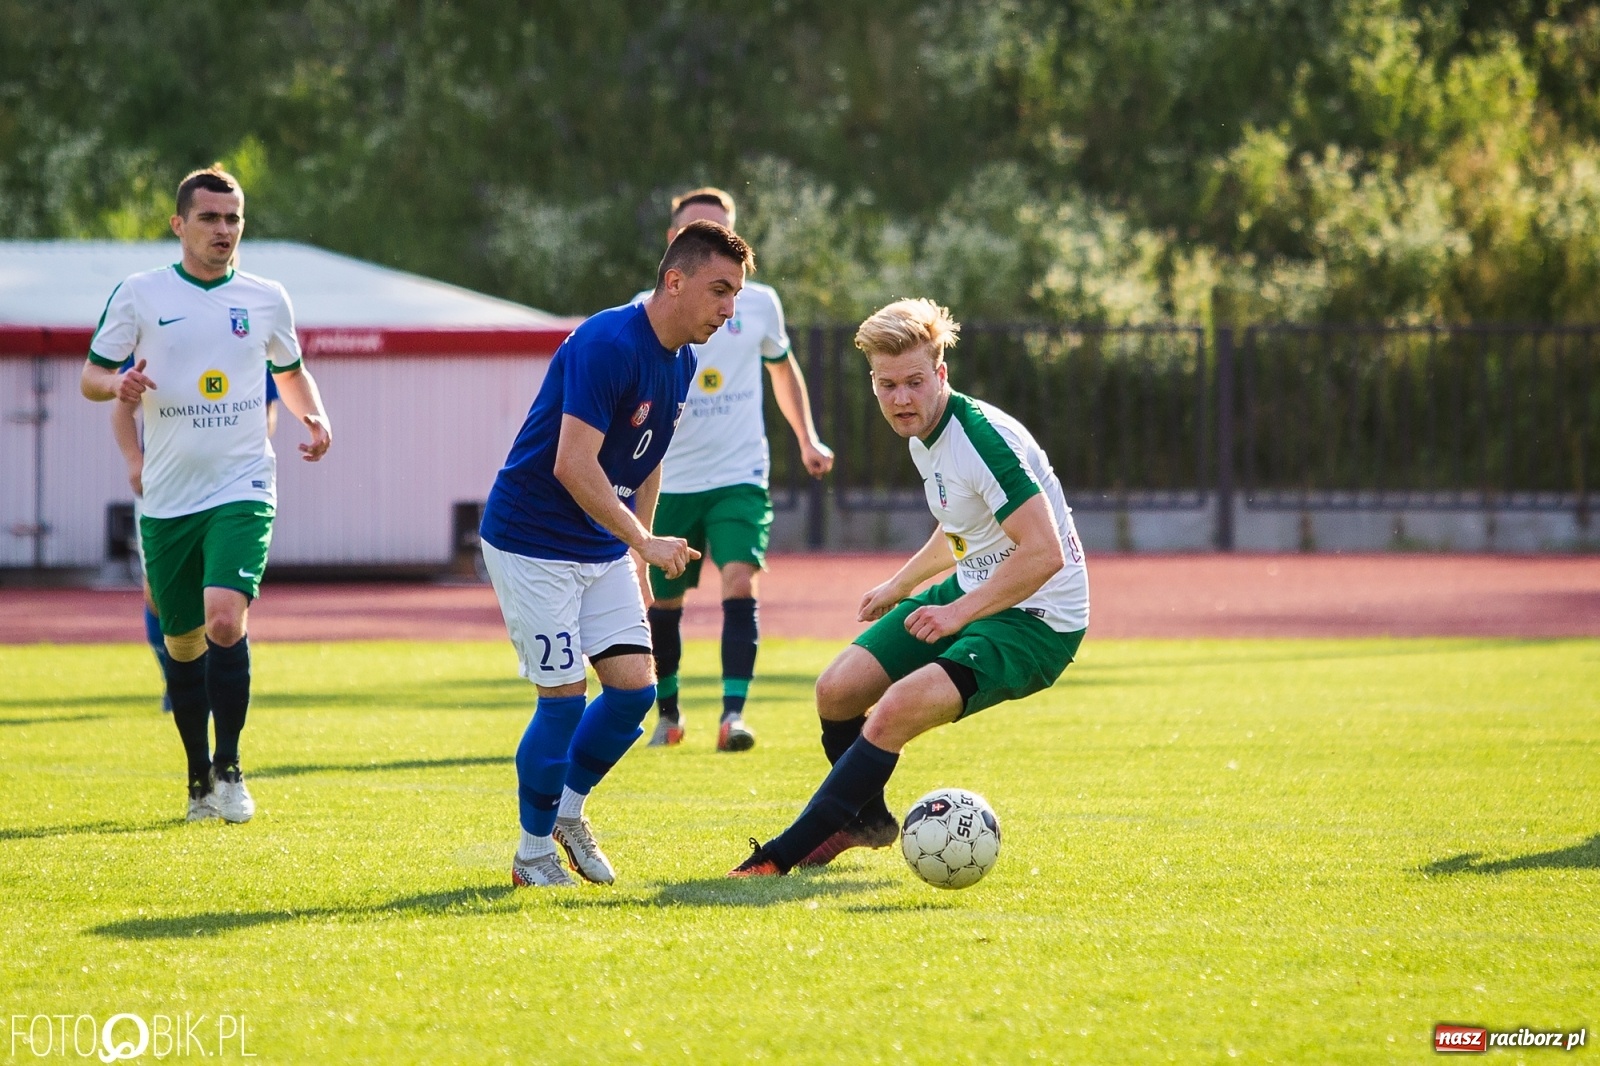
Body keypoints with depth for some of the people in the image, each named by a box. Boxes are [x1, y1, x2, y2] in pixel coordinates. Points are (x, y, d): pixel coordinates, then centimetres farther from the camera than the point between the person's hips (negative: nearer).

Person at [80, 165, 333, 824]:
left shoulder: (266, 300, 7)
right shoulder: (139, 295, 1)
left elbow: (291, 372, 23)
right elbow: (91, 377, 5)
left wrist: (315, 419, 3)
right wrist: (118, 384, -18)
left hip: (242, 490, -1)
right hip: (167, 498, 1)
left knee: (225, 620, -21)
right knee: (182, 642, 9)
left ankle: (229, 767, -8)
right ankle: (199, 779, 26)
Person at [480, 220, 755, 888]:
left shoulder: (681, 363, 5)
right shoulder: (608, 344, -24)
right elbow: (573, 465, -28)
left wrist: (639, 552, 19)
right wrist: (644, 543, -26)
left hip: (604, 549, 8)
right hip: (531, 542, -8)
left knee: (635, 686, -1)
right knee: (565, 696, -7)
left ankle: (567, 810, 21)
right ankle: (533, 852, 9)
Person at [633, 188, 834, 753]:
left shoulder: (758, 303, 4)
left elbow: (783, 367, 21)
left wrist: (807, 440, 14)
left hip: (740, 478, -1)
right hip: (669, 481, 1)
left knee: (740, 583, -21)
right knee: (661, 601, 8)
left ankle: (734, 714, -25)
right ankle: (667, 711, 30)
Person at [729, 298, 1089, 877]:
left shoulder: (984, 438, -25)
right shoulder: (923, 437, 5)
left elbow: (1044, 553, -30)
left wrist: (958, 613, -26)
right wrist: (900, 585, 28)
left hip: (1037, 619, -9)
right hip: (971, 592, 9)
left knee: (895, 713, -25)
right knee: (837, 691, 1)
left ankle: (783, 855, -13)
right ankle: (865, 820, 29)